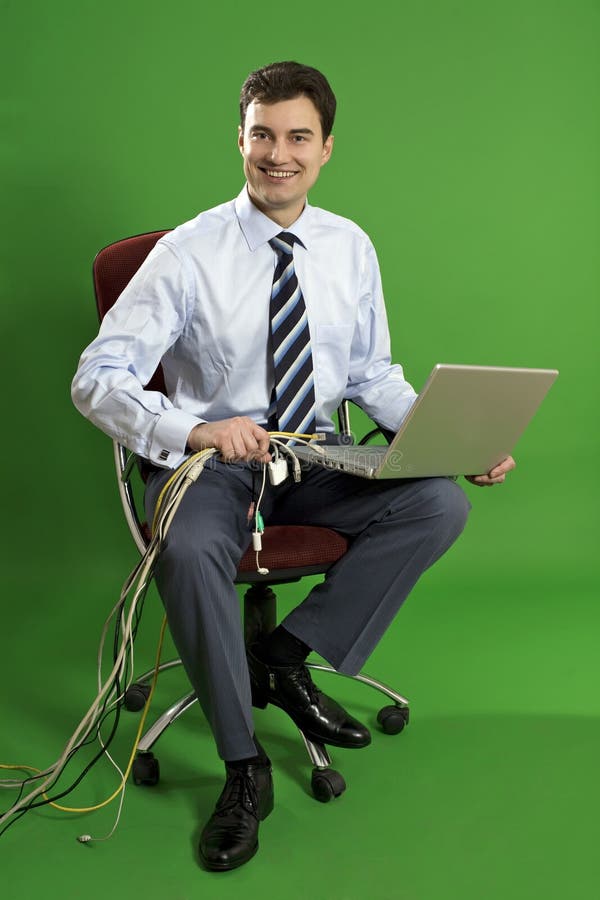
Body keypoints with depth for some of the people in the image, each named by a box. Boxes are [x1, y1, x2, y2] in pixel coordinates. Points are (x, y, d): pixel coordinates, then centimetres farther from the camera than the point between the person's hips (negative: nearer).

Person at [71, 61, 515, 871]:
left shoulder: (351, 248, 4)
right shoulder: (189, 254, -9)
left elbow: (373, 375, 10)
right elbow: (96, 379, -13)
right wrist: (192, 430, -31)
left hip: (318, 459, 4)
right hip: (213, 462, -4)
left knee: (440, 505, -21)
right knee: (190, 550, -36)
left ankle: (289, 656, -6)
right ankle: (244, 768, -14)